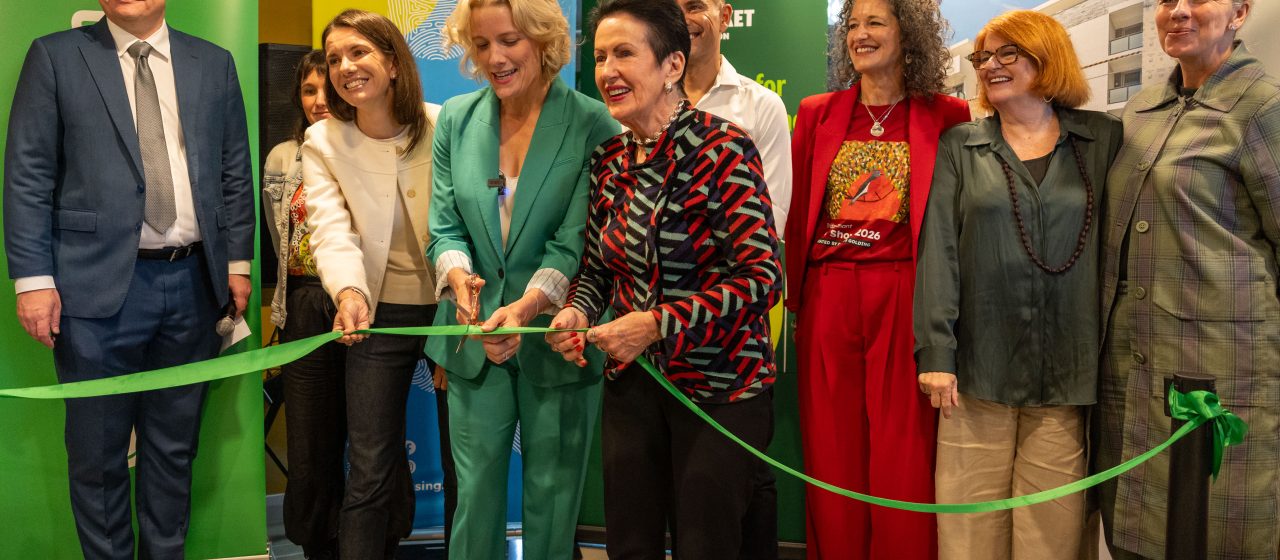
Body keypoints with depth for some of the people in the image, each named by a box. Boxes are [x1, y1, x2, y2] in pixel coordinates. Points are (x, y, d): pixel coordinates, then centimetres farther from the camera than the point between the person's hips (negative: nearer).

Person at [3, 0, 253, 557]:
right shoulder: (54, 56, 2)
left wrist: (238, 261, 7)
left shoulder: (214, 64, 9)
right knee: (98, 452, 6)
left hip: (193, 282, 3)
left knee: (174, 446, 13)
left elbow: (236, 173, 11)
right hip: (99, 282, -2)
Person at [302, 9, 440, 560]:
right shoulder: (322, 143, -5)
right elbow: (331, 229, -18)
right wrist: (348, 291, -38)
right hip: (378, 313, 1)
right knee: (370, 469, 0)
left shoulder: (443, 127, -9)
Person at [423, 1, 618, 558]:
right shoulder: (456, 119, 4)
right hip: (475, 342, 3)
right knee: (475, 491, 11)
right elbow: (445, 227, 3)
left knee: (552, 497, 11)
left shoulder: (593, 125, -9)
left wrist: (527, 306, -29)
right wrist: (459, 276, -19)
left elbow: (577, 241, -13)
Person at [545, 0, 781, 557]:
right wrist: (577, 312, -7)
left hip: (719, 385, -5)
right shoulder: (608, 159, 4)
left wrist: (658, 324, -22)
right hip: (631, 382, 6)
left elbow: (762, 277, -18)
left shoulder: (723, 150, -14)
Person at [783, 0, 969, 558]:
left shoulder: (946, 117, 3)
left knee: (904, 464, 0)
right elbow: (795, 211, 12)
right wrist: (795, 292, 8)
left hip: (904, 301, -2)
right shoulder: (816, 113, 10)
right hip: (826, 299, 3)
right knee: (831, 458, 8)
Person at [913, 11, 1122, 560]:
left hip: (1067, 370, 0)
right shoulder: (959, 145, 9)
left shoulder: (1103, 139, 9)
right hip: (979, 366, 0)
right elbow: (938, 251, 0)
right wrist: (935, 351, -8)